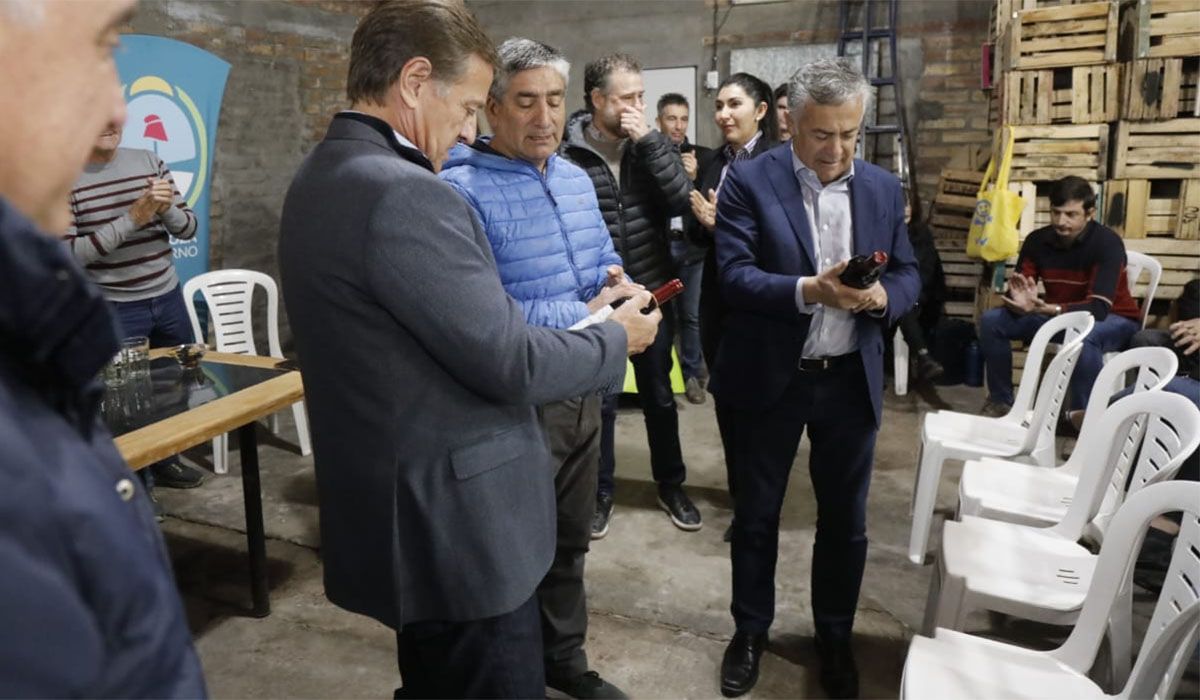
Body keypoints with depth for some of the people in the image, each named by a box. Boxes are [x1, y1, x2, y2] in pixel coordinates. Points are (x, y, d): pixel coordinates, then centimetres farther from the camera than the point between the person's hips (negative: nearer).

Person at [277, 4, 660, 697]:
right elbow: (511, 363, -22)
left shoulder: (320, 176, 8)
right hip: (456, 524, -10)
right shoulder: (404, 193, -24)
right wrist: (618, 338, -4)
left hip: (399, 513, 10)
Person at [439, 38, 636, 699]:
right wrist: (581, 316, -23)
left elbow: (603, 254, 18)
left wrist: (615, 278, -7)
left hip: (583, 388, 8)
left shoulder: (577, 179, 8)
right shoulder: (461, 191, -18)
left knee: (570, 538, 22)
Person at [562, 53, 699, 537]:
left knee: (660, 396, 16)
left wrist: (649, 141, -17)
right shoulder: (568, 157, -10)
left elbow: (682, 202, -12)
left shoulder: (652, 146, 1)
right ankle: (599, 492, 29)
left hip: (654, 297, 3)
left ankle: (671, 486, 33)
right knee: (600, 401, 11)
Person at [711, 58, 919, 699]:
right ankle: (750, 630, 34)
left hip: (851, 381, 3)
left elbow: (908, 274, 5)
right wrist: (809, 290, -31)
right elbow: (734, 274, -16)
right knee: (756, 514, 13)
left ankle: (835, 636, 36)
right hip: (769, 378, -3)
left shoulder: (884, 188, 4)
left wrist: (881, 296, -18)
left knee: (844, 519, 15)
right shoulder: (749, 180, -8)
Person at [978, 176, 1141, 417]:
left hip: (1112, 319, -5)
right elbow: (1015, 294, -13)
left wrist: (1047, 309, -50)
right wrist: (1021, 302, -39)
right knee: (991, 320, -13)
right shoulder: (1037, 240, -10)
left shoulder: (1107, 243, -24)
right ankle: (1000, 400, 1)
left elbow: (1098, 308, -34)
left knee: (1083, 338, -40)